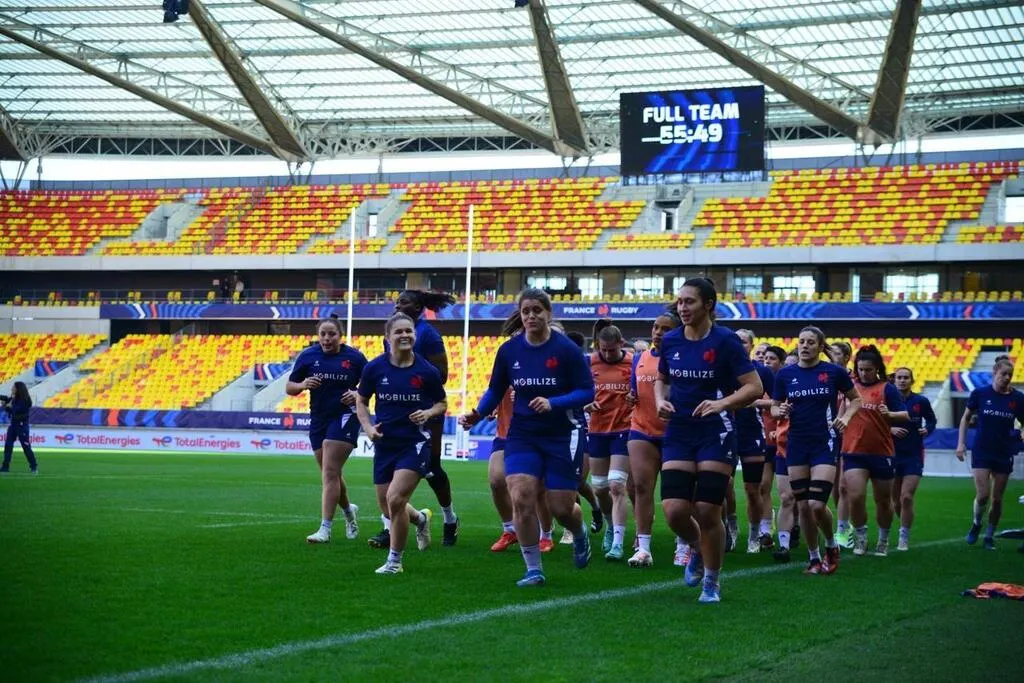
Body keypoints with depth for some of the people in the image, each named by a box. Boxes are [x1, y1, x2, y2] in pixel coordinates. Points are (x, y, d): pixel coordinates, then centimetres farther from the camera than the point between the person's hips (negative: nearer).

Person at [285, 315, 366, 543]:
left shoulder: (354, 357, -4)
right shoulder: (308, 356, 2)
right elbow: (289, 388, 5)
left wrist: (357, 394, -13)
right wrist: (303, 385, -16)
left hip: (345, 417, -4)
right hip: (318, 419, 4)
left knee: (330, 473, -13)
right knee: (331, 474, 13)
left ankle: (325, 529, -13)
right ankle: (349, 510, 41)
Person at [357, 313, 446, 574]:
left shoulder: (427, 371, -6)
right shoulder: (374, 368, -3)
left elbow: (442, 403, 7)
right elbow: (361, 401, 10)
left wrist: (428, 413, -13)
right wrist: (368, 427, -7)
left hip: (415, 443, -3)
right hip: (384, 443, 3)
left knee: (395, 499, -17)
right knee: (387, 507, 9)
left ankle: (394, 559, 2)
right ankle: (420, 518, 44)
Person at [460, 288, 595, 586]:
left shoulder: (566, 349, -11)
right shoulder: (509, 350, -2)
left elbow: (587, 391, -10)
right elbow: (495, 390, 8)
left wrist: (553, 403, -24)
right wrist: (477, 413, -9)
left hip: (561, 436, -2)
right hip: (522, 435, 3)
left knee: (561, 508, 1)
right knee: (521, 497, -15)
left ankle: (580, 536, 39)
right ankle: (534, 569, -1)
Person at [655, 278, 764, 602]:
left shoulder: (725, 341, -10)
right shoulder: (670, 341, 4)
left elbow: (754, 387, -10)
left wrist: (722, 403, -25)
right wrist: (661, 401, 0)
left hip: (716, 434, -4)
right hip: (678, 433, 4)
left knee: (708, 513, -3)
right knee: (674, 510, -8)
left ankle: (711, 583, 17)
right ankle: (697, 549, 26)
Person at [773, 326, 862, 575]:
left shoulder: (834, 372, -2)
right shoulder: (785, 374, 3)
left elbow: (855, 399, 11)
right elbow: (774, 408, 11)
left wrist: (846, 416, -7)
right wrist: (780, 411, -11)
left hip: (825, 443, -3)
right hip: (796, 445, 3)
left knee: (817, 505, -12)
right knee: (802, 506, 4)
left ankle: (832, 546, 16)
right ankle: (814, 558, 19)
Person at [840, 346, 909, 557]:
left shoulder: (887, 389, -3)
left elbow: (905, 415, -9)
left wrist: (890, 414, -26)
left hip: (882, 452, -1)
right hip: (854, 452, 1)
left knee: (883, 501, 9)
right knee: (855, 497, -13)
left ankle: (883, 541, 28)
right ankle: (860, 539, 7)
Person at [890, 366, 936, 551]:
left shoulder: (921, 402, 0)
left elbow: (932, 420, 14)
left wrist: (927, 429, -6)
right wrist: (890, 429, -17)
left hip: (914, 456, -1)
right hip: (892, 454, 1)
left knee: (906, 497, -13)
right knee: (896, 501, 7)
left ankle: (904, 537, -2)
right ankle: (906, 527, 32)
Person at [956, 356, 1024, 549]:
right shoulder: (980, 393, -6)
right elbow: (966, 418, 7)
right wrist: (961, 443, 2)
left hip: (1004, 454, 2)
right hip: (981, 452, -1)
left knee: (997, 499, 6)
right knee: (982, 495, -10)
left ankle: (989, 535, 23)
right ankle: (976, 524, 19)